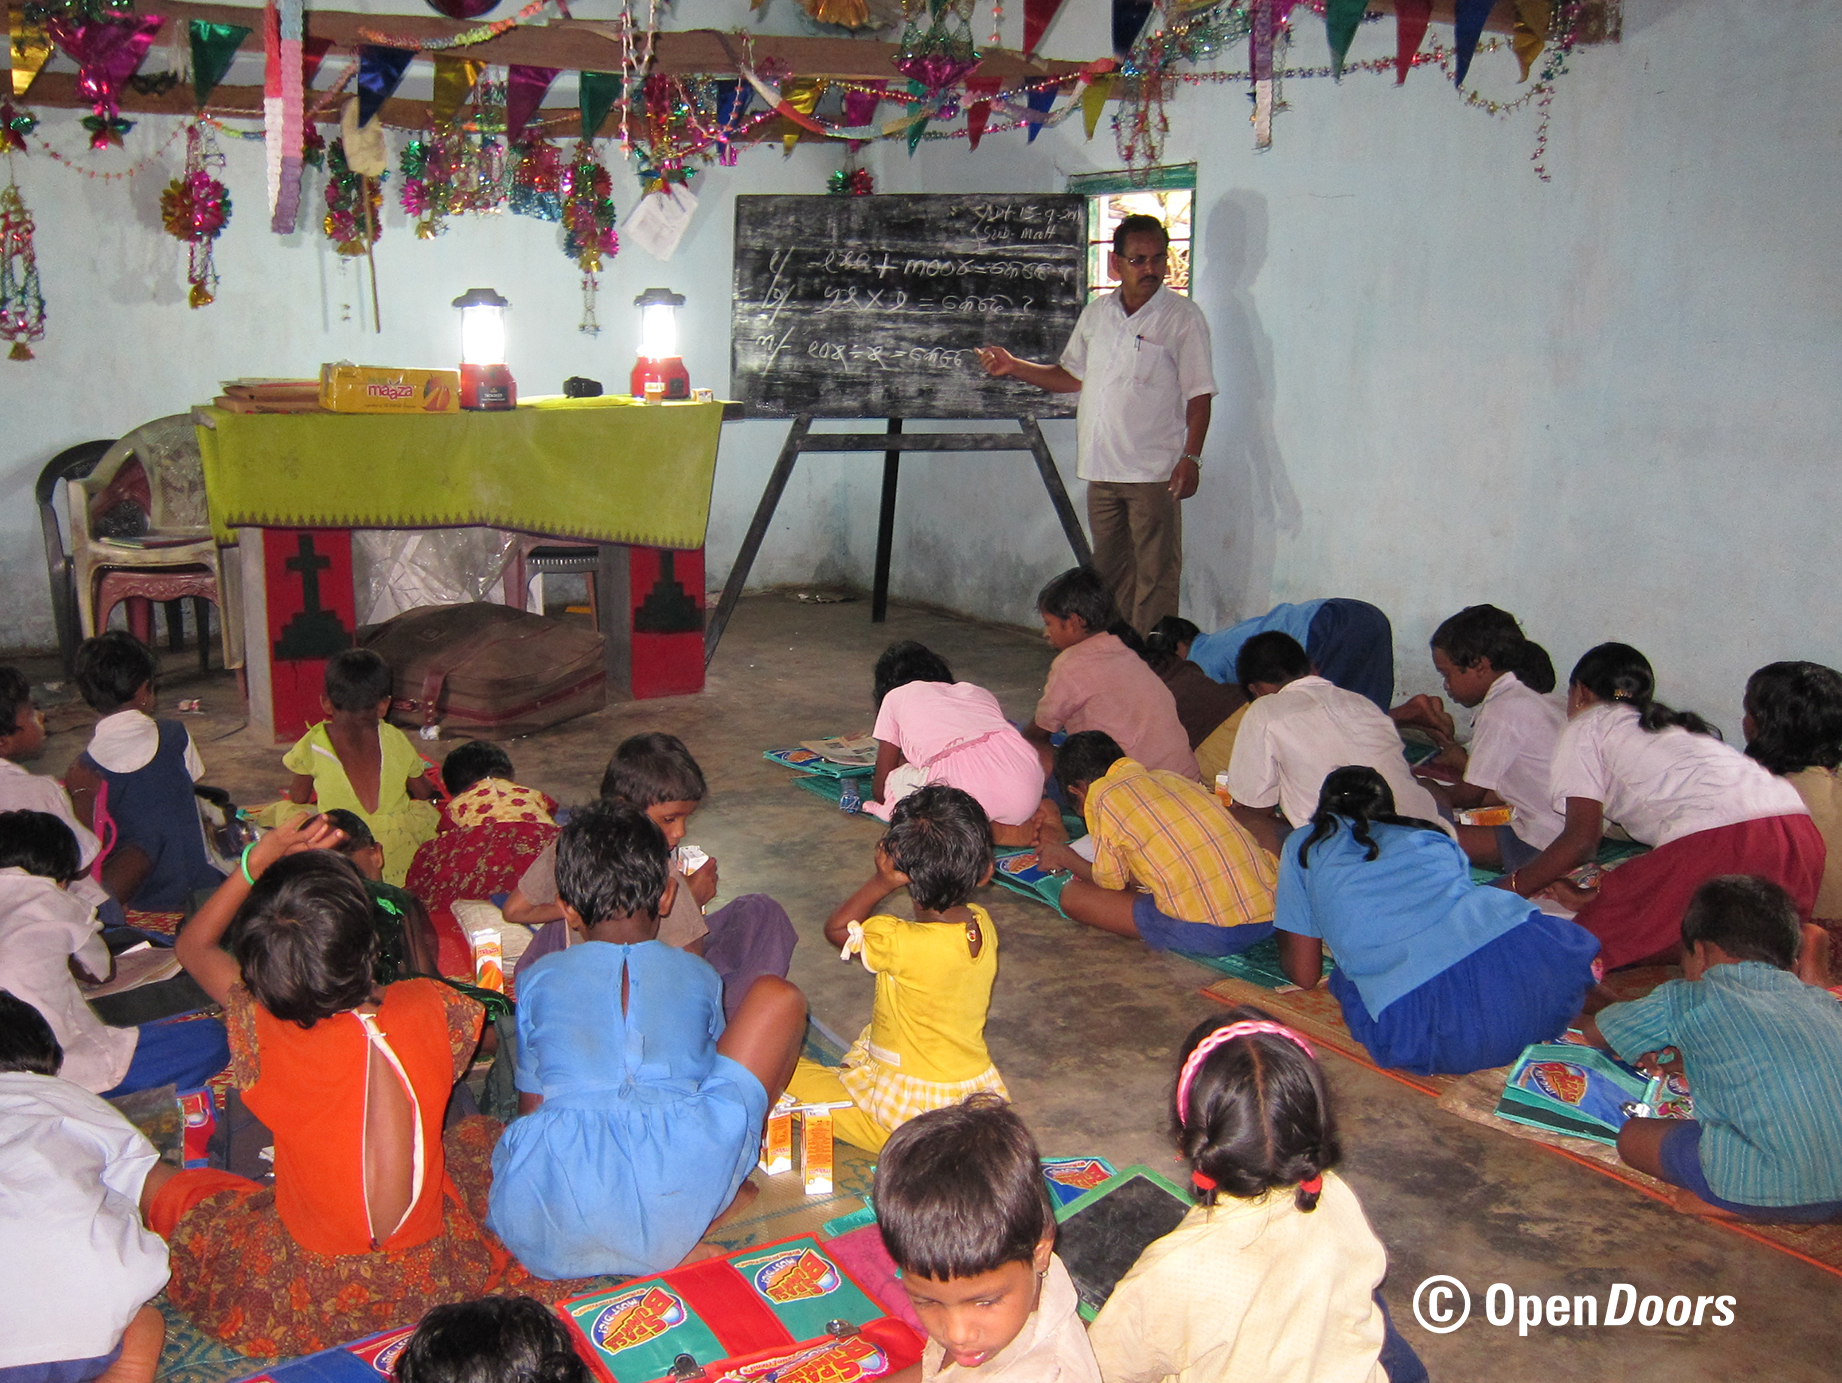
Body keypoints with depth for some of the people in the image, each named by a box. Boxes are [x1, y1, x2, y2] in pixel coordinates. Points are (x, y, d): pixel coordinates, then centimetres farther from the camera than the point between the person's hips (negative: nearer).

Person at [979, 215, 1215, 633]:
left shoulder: (1183, 317, -4)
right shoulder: (1096, 313, 12)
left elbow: (1199, 394, -7)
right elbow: (1072, 376, 23)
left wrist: (1191, 457, -17)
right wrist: (1015, 367, 11)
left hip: (1154, 473, -6)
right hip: (1102, 470, 6)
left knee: (1155, 575, -4)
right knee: (1109, 569, 13)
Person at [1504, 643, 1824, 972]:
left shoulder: (1586, 727, 13)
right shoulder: (1674, 726, 35)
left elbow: (1581, 839, 4)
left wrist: (1513, 886, 17)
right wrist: (1597, 896, 29)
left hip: (1721, 841, -8)